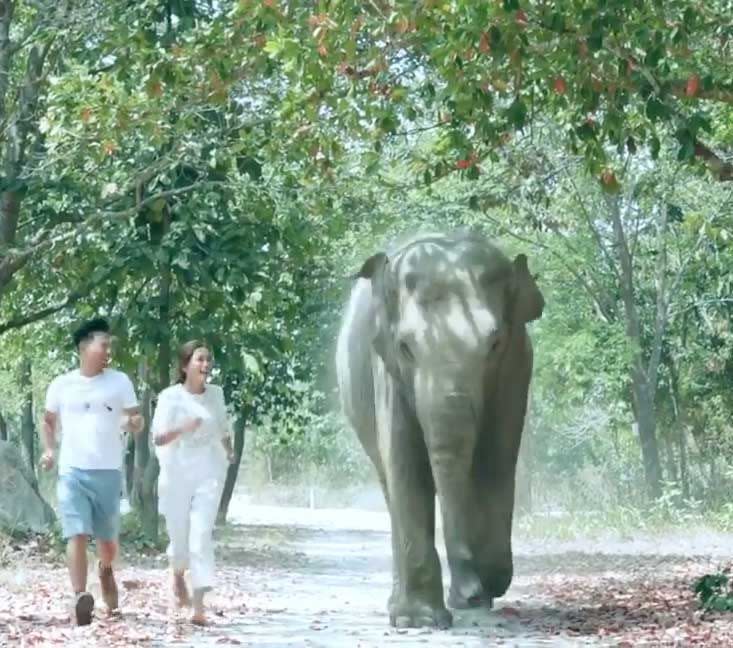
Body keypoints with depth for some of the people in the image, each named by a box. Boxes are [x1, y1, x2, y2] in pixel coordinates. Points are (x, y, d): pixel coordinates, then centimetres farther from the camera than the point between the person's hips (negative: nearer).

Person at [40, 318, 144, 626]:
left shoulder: (120, 381, 3)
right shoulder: (61, 385, 5)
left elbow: (137, 421, 5)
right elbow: (49, 421, 19)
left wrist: (134, 423, -19)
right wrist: (48, 449, 2)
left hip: (108, 471, 1)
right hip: (72, 471, -1)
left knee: (108, 537, 10)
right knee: (76, 534, -15)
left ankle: (106, 570, 43)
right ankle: (81, 597, -24)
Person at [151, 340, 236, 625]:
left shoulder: (216, 393, 4)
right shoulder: (170, 397, -9)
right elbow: (158, 439, -15)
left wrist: (229, 451, 11)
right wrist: (182, 428, -31)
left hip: (209, 473, 2)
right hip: (178, 473, -2)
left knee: (202, 534, -10)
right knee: (180, 535, 8)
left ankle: (199, 606, -14)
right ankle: (178, 576, 44)